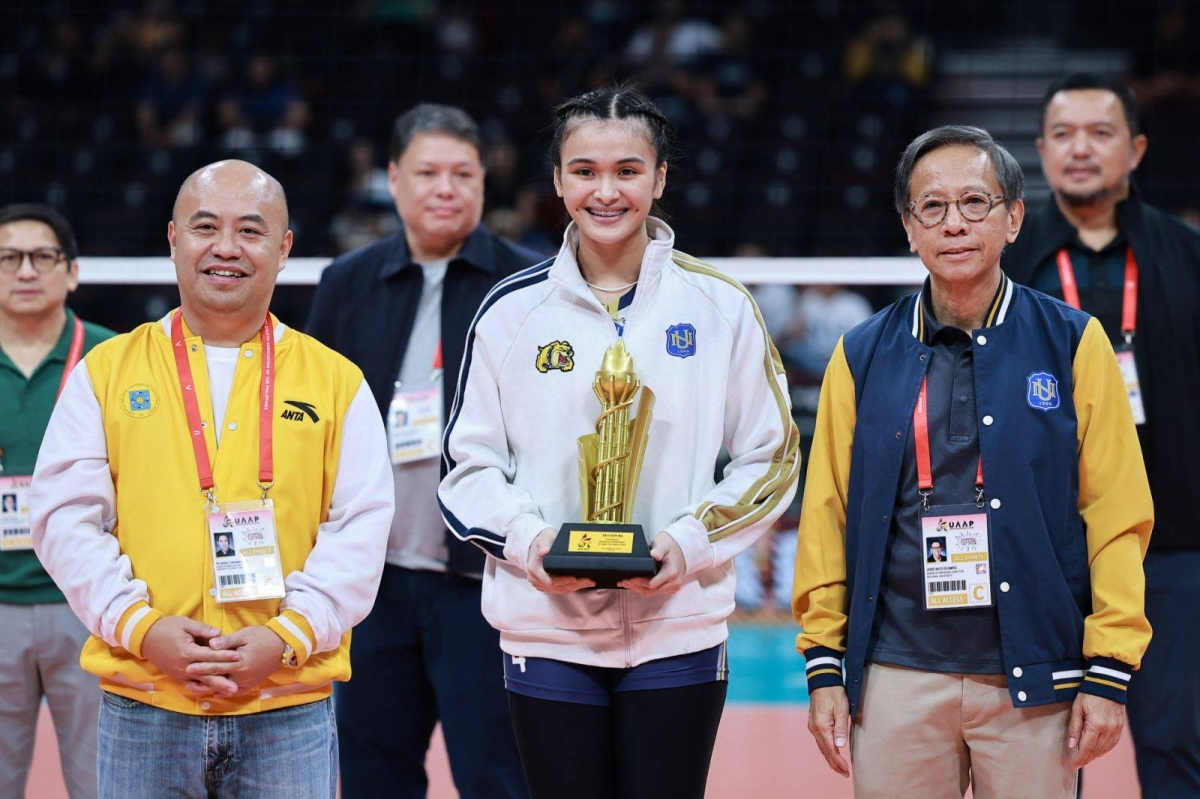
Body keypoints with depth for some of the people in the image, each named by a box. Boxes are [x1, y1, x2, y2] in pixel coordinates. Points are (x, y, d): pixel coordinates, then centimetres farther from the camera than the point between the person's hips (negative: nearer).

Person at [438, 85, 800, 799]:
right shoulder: (512, 311, 4)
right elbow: (469, 464, 8)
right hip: (546, 634, 1)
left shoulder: (720, 306, 2)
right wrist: (528, 539, -11)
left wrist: (691, 541, -10)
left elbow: (774, 459, 6)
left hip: (679, 632, 0)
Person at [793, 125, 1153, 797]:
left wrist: (1108, 674, -5)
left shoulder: (1073, 344, 1)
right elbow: (827, 516, 9)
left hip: (1033, 683, -1)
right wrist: (824, 665, 4)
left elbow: (1117, 514, -1)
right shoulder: (863, 358, 7)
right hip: (898, 681, 1)